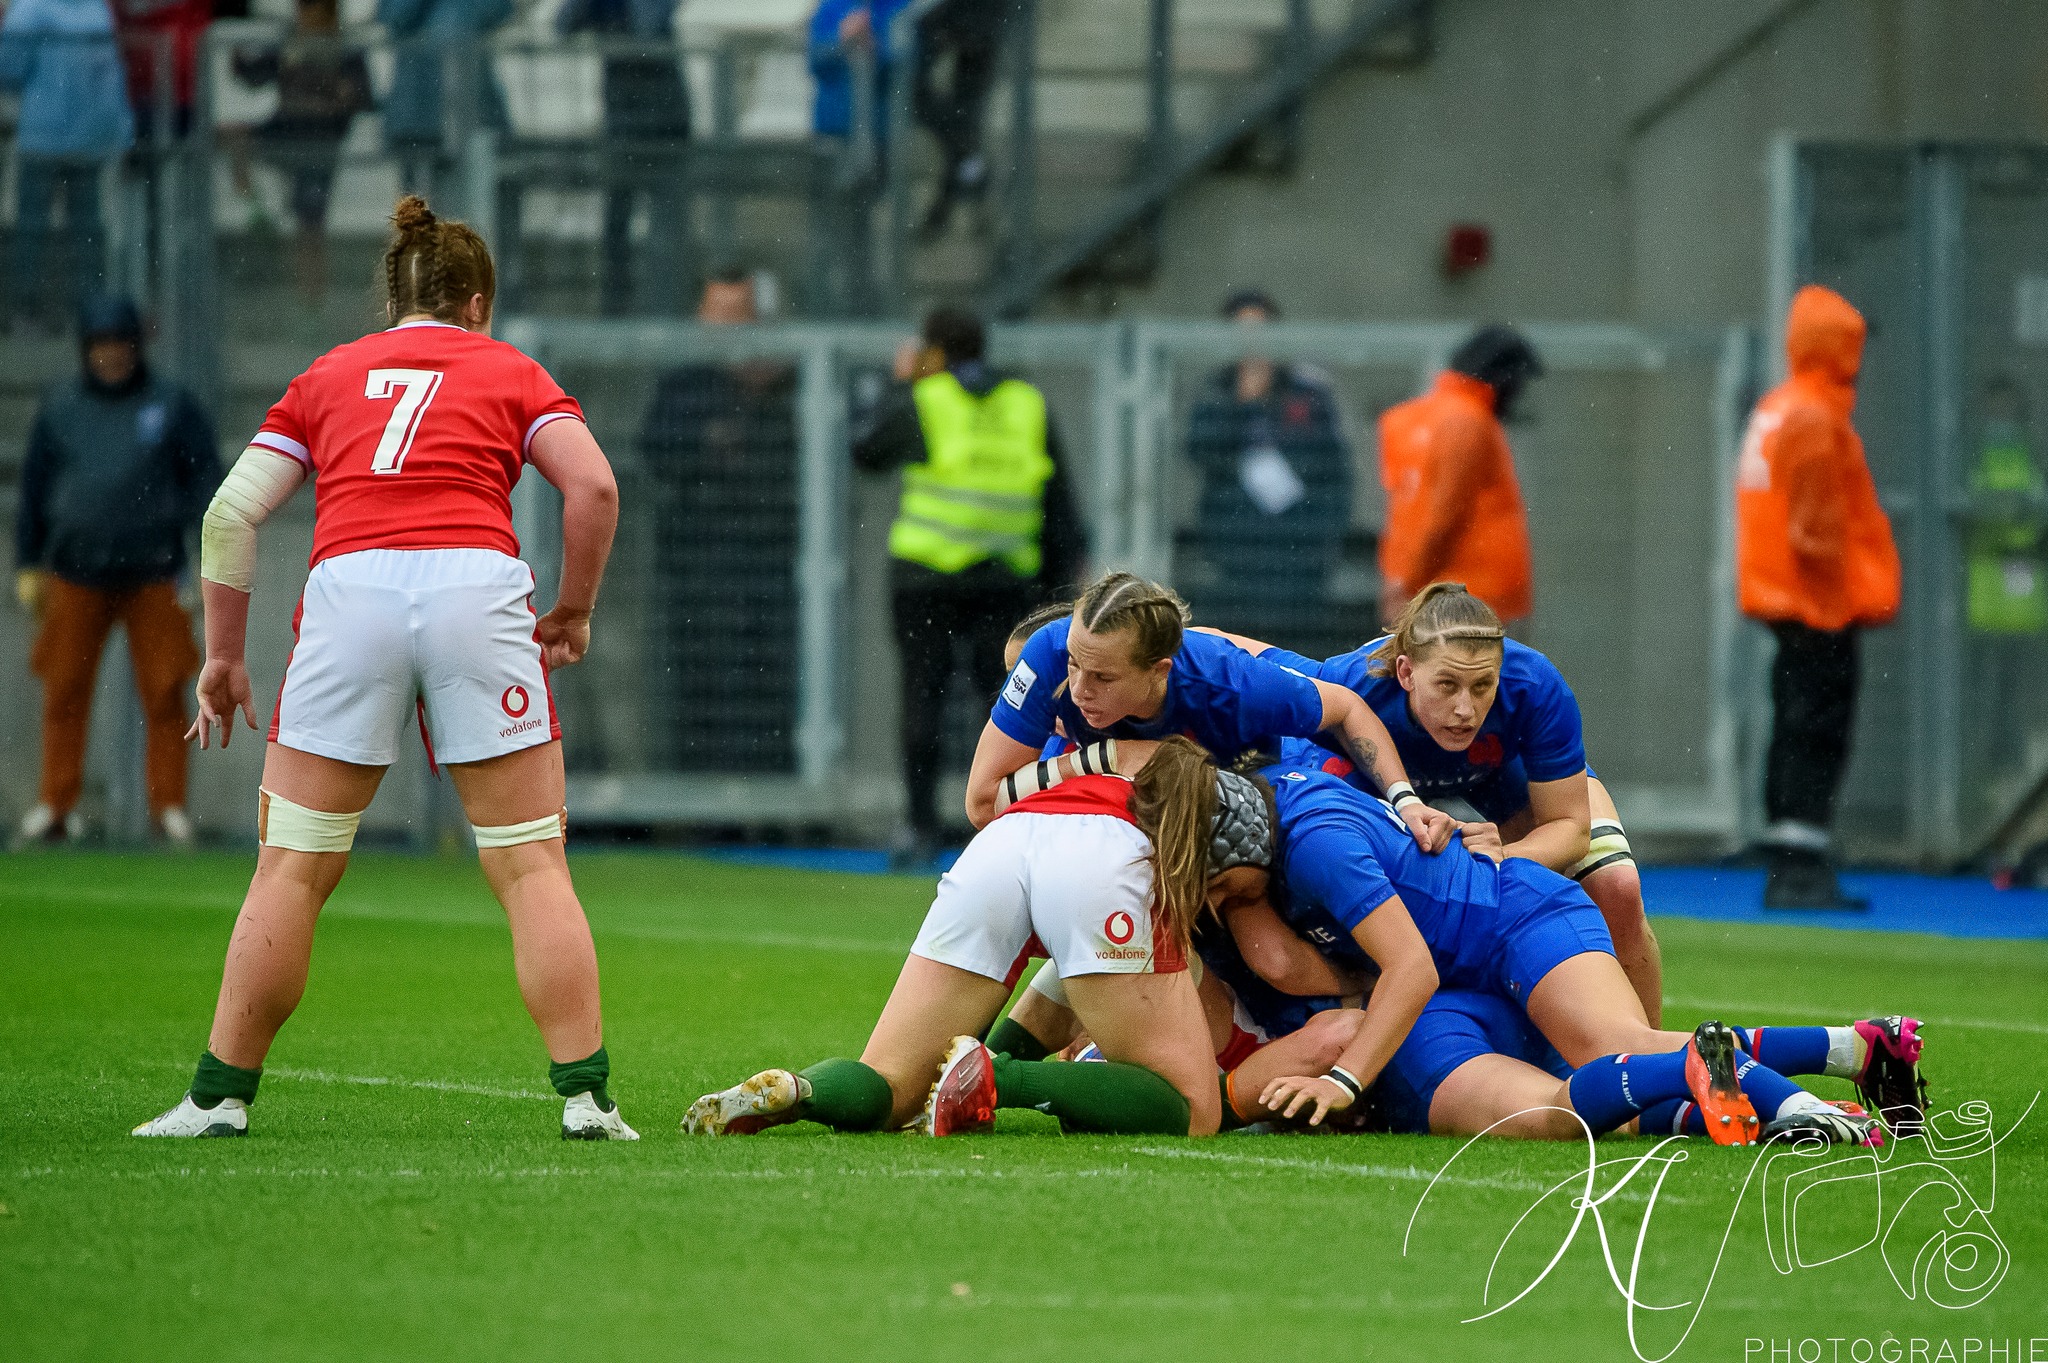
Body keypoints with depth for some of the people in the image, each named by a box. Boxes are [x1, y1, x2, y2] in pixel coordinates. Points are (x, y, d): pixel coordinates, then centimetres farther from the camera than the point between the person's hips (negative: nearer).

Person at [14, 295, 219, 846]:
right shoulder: (59, 408, 8)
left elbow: (207, 485, 5)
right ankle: (56, 806, 4)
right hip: (76, 573, 1)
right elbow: (33, 487, 15)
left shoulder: (173, 407, 3)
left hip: (152, 574, -1)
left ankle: (169, 806, 2)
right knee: (64, 692, -2)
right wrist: (27, 566, 12)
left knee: (164, 693, -4)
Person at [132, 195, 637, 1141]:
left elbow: (230, 514, 16)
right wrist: (572, 610, 13)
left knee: (292, 867, 8)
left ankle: (220, 1094, 9)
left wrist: (223, 657, 21)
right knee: (529, 861, 4)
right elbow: (593, 486, 2)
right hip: (476, 586, -1)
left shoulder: (326, 378, 23)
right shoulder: (508, 372, 19)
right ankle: (585, 1093, -1)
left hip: (348, 594, 1)